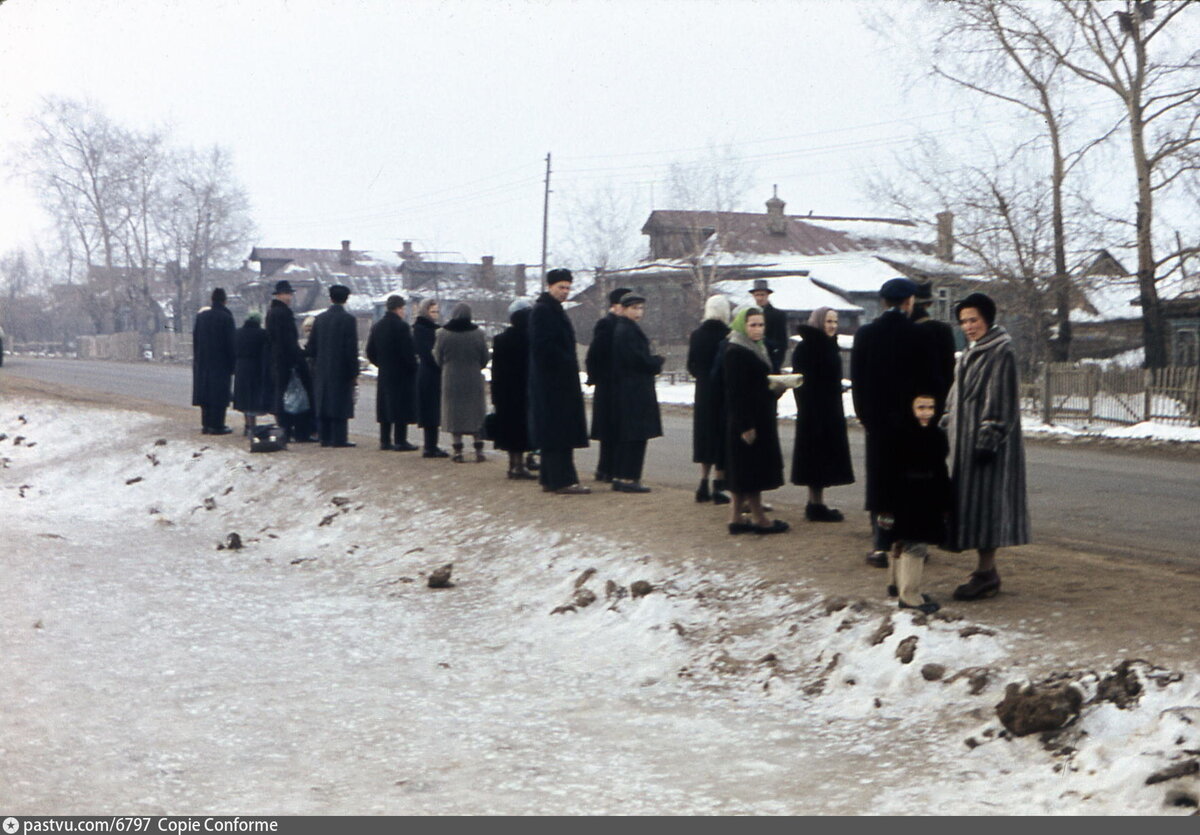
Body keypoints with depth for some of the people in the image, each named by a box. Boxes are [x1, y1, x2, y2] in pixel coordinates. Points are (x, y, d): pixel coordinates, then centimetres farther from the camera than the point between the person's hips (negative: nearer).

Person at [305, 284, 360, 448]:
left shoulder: (320, 319, 5)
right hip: (341, 370, -5)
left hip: (321, 370, 5)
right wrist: (354, 373, -7)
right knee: (340, 403, -2)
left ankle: (324, 437, 12)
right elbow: (352, 349, -11)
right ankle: (339, 438, -4)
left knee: (323, 403, 10)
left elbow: (311, 347, 8)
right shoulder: (348, 319, -10)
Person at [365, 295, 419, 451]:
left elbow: (370, 351, 12)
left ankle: (385, 440, 13)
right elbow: (408, 351, -17)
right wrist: (413, 367, -5)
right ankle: (400, 441, -3)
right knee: (401, 407, -3)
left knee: (385, 406, 11)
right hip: (402, 374, -7)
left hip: (384, 374, 7)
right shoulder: (402, 326, -15)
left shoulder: (377, 326, 8)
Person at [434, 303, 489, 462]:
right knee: (476, 413, 10)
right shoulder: (478, 334, -8)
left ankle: (458, 452, 5)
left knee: (454, 414, 7)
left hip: (451, 380, 0)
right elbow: (485, 359, 1)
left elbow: (438, 359, 0)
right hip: (474, 380, 1)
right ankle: (479, 450, 9)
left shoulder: (443, 334, -9)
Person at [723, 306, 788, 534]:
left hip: (760, 418, 10)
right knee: (751, 470, -2)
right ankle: (758, 518, 5)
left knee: (744, 473, 11)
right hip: (747, 419, -10)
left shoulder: (756, 349, 15)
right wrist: (745, 426, -21)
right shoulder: (736, 353, -15)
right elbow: (735, 392, -19)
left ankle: (736, 518, 15)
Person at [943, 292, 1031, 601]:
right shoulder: (969, 355, 16)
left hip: (987, 442, -9)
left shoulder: (1001, 354, -12)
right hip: (966, 441, 9)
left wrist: (988, 439, -21)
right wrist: (946, 423, 20)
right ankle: (986, 569, 16)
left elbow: (1002, 402, -17)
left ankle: (986, 573, -4)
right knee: (972, 503, 10)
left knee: (985, 503, -8)